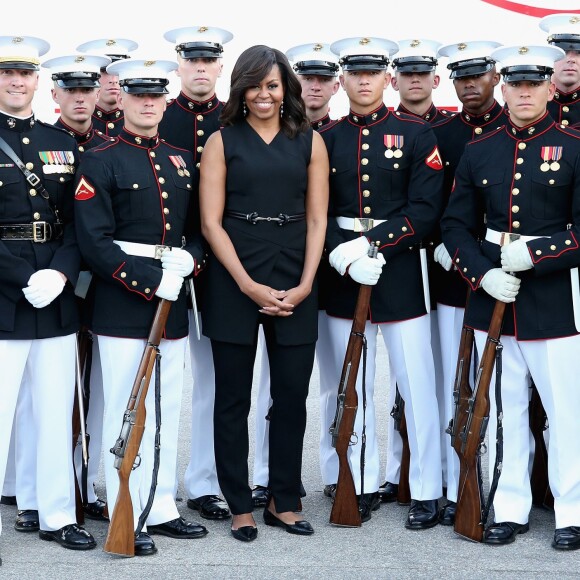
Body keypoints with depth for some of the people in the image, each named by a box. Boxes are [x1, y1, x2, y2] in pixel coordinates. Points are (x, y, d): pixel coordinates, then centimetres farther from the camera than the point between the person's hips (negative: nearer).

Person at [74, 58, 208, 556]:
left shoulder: (182, 159, 13)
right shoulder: (100, 162, -5)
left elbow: (201, 225, 16)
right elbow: (94, 242, -13)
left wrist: (189, 258, -6)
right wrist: (152, 281, -19)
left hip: (173, 301, 6)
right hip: (122, 305, -6)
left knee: (168, 411, 12)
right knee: (125, 413, -1)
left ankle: (162, 508, 23)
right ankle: (129, 520, 7)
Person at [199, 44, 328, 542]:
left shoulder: (310, 141, 7)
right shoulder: (222, 142, 2)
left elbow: (317, 220, 4)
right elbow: (211, 223, -3)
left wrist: (304, 285, -8)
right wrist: (249, 286, -12)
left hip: (294, 282, 2)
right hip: (233, 281, -2)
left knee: (292, 395, 5)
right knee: (233, 397, 4)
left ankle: (284, 502, 19)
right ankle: (240, 506, 16)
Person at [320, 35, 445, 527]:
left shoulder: (416, 134, -1)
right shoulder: (325, 139, 6)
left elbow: (426, 210, -9)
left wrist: (371, 244, -18)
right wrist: (344, 256, -16)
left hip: (400, 276, -2)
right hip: (343, 280, 3)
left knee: (417, 387, 2)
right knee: (354, 388, 10)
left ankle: (426, 491, 11)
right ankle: (364, 486, 21)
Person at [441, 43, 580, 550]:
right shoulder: (478, 151, 8)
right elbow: (456, 224, 7)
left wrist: (533, 254, -17)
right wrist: (483, 275, -8)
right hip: (492, 300, 3)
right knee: (504, 409, 10)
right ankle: (510, 509, 21)